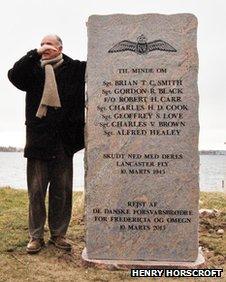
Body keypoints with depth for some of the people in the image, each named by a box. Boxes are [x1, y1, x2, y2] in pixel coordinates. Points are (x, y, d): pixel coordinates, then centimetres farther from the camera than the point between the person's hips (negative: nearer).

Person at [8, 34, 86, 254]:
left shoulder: (74, 69, 8)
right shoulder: (33, 71, 9)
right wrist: (35, 54, -10)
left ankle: (58, 234, 21)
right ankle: (36, 236, 16)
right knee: (36, 191, 5)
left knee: (62, 191, 8)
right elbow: (13, 75, -7)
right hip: (38, 140, 0)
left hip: (64, 141, 0)